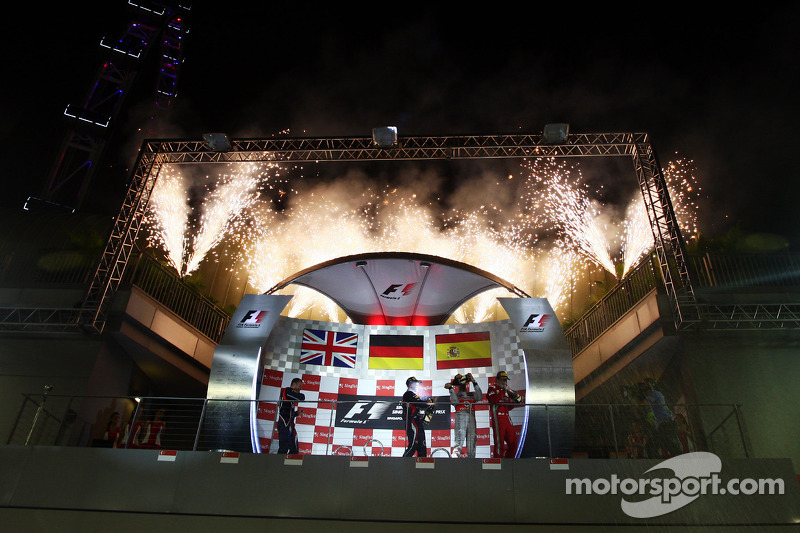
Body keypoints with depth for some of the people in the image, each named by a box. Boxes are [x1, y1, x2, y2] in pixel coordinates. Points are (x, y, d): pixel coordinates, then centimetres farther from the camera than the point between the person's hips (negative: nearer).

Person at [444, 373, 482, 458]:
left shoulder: (472, 394, 23)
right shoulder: (455, 394, 18)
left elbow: (480, 397, 2)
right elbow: (455, 401, -4)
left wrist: (474, 382, -1)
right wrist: (451, 388, -4)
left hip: (471, 417, 3)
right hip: (460, 416, -3)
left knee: (472, 440, 1)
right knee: (459, 440, -17)